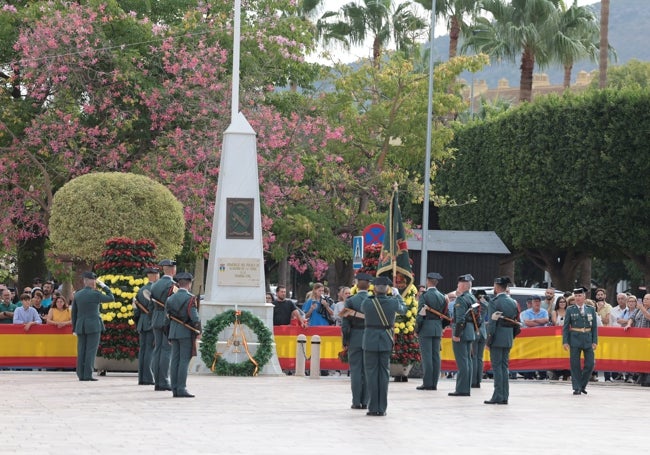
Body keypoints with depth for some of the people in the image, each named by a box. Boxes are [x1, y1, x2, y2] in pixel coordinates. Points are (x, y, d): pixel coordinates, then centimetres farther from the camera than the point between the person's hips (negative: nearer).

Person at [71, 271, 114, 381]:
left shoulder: (77, 295, 7)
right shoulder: (96, 294, -8)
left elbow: (74, 312, 11)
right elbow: (111, 298, 4)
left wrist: (74, 327, 17)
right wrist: (104, 287, 10)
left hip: (81, 326, 5)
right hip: (94, 326, -5)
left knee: (81, 351, 6)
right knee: (91, 350, -5)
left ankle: (81, 375, 5)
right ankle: (88, 375, -10)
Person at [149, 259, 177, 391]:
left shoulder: (155, 285, 11)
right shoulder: (172, 285, -10)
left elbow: (152, 302, 13)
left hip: (156, 319, 6)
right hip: (169, 320, -6)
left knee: (157, 349, 8)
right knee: (167, 350, -5)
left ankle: (157, 382, 8)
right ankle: (164, 381, -7)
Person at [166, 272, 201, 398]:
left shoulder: (170, 298, 9)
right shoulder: (190, 298, -10)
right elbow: (195, 317, -17)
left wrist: (169, 336, 18)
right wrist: (199, 331, -2)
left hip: (173, 332, 6)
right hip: (187, 332, -6)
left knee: (175, 360, 6)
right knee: (184, 360, -6)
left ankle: (175, 389, 5)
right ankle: (181, 389, -11)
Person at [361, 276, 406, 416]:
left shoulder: (367, 302, -12)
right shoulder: (393, 302, -8)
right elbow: (403, 310, 15)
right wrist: (398, 296, 32)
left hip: (370, 341, -1)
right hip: (386, 342, 1)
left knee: (371, 374, 4)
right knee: (384, 373, 8)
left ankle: (373, 408, 2)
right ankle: (382, 408, 8)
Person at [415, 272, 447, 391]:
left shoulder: (424, 295, -10)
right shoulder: (442, 296, 8)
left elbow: (420, 314, -12)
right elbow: (445, 314, 9)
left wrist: (417, 330, -4)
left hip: (426, 328, -6)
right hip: (438, 328, 6)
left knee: (426, 356, -5)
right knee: (436, 356, 7)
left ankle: (427, 383, -7)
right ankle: (434, 383, 8)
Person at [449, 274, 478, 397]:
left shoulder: (461, 299, -14)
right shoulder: (473, 299, 15)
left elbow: (460, 318, -21)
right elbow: (477, 317, 18)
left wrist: (456, 334, -19)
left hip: (462, 332, -10)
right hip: (470, 333, 10)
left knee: (462, 361, -9)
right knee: (467, 360, 12)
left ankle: (461, 389, -10)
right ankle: (466, 388, 15)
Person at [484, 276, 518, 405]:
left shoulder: (494, 302, -12)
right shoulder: (513, 302, 10)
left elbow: (492, 323, -15)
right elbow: (516, 322, 11)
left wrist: (488, 341, -10)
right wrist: (512, 338, 16)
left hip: (497, 338, -7)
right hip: (508, 339, 7)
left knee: (497, 366, -3)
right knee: (504, 367, 11)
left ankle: (498, 396, -6)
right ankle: (505, 397, 11)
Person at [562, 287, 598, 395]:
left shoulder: (591, 310, 7)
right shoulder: (570, 310, 3)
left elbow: (594, 327, 8)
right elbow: (565, 327, 2)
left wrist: (595, 341, 0)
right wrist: (565, 341, -5)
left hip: (588, 340, 2)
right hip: (575, 339, -2)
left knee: (590, 364, -1)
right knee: (575, 364, -2)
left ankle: (583, 385, 16)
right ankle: (577, 388, 5)